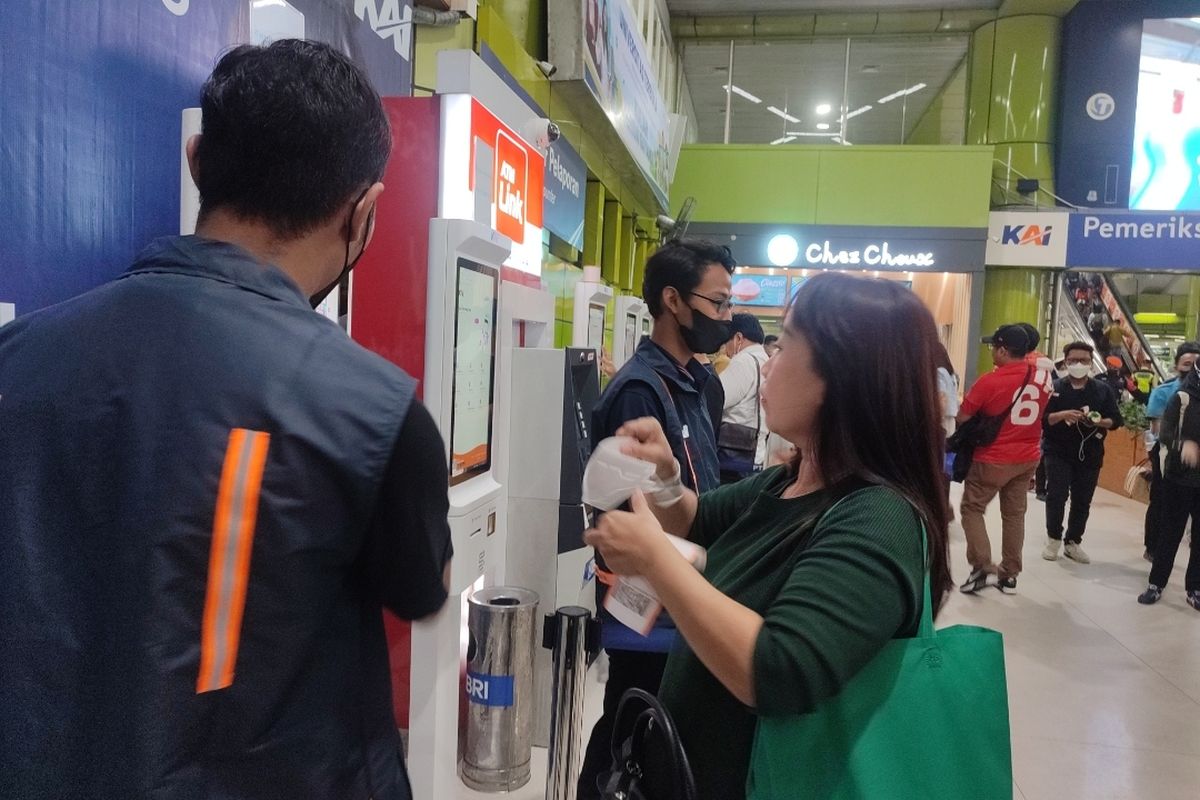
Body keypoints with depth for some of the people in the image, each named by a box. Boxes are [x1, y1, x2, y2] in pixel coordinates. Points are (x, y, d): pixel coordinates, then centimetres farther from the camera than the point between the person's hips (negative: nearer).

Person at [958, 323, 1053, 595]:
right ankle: (1009, 575, 21)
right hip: (1028, 458, 6)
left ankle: (983, 568, 0)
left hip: (993, 460, -6)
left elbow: (962, 418, -10)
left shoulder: (989, 381, -20)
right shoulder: (1043, 376, -1)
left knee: (972, 509, 8)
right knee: (1014, 514, 14)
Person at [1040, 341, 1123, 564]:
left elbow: (1116, 420, 4)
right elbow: (1041, 419, -8)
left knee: (1082, 501, 8)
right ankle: (1053, 539, 8)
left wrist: (1100, 422, -16)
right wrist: (1062, 415, -25)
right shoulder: (1055, 388, -3)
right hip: (1058, 452, -3)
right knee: (1056, 496, -9)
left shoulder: (1103, 391, 4)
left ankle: (1073, 543, 21)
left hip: (1090, 454, 3)